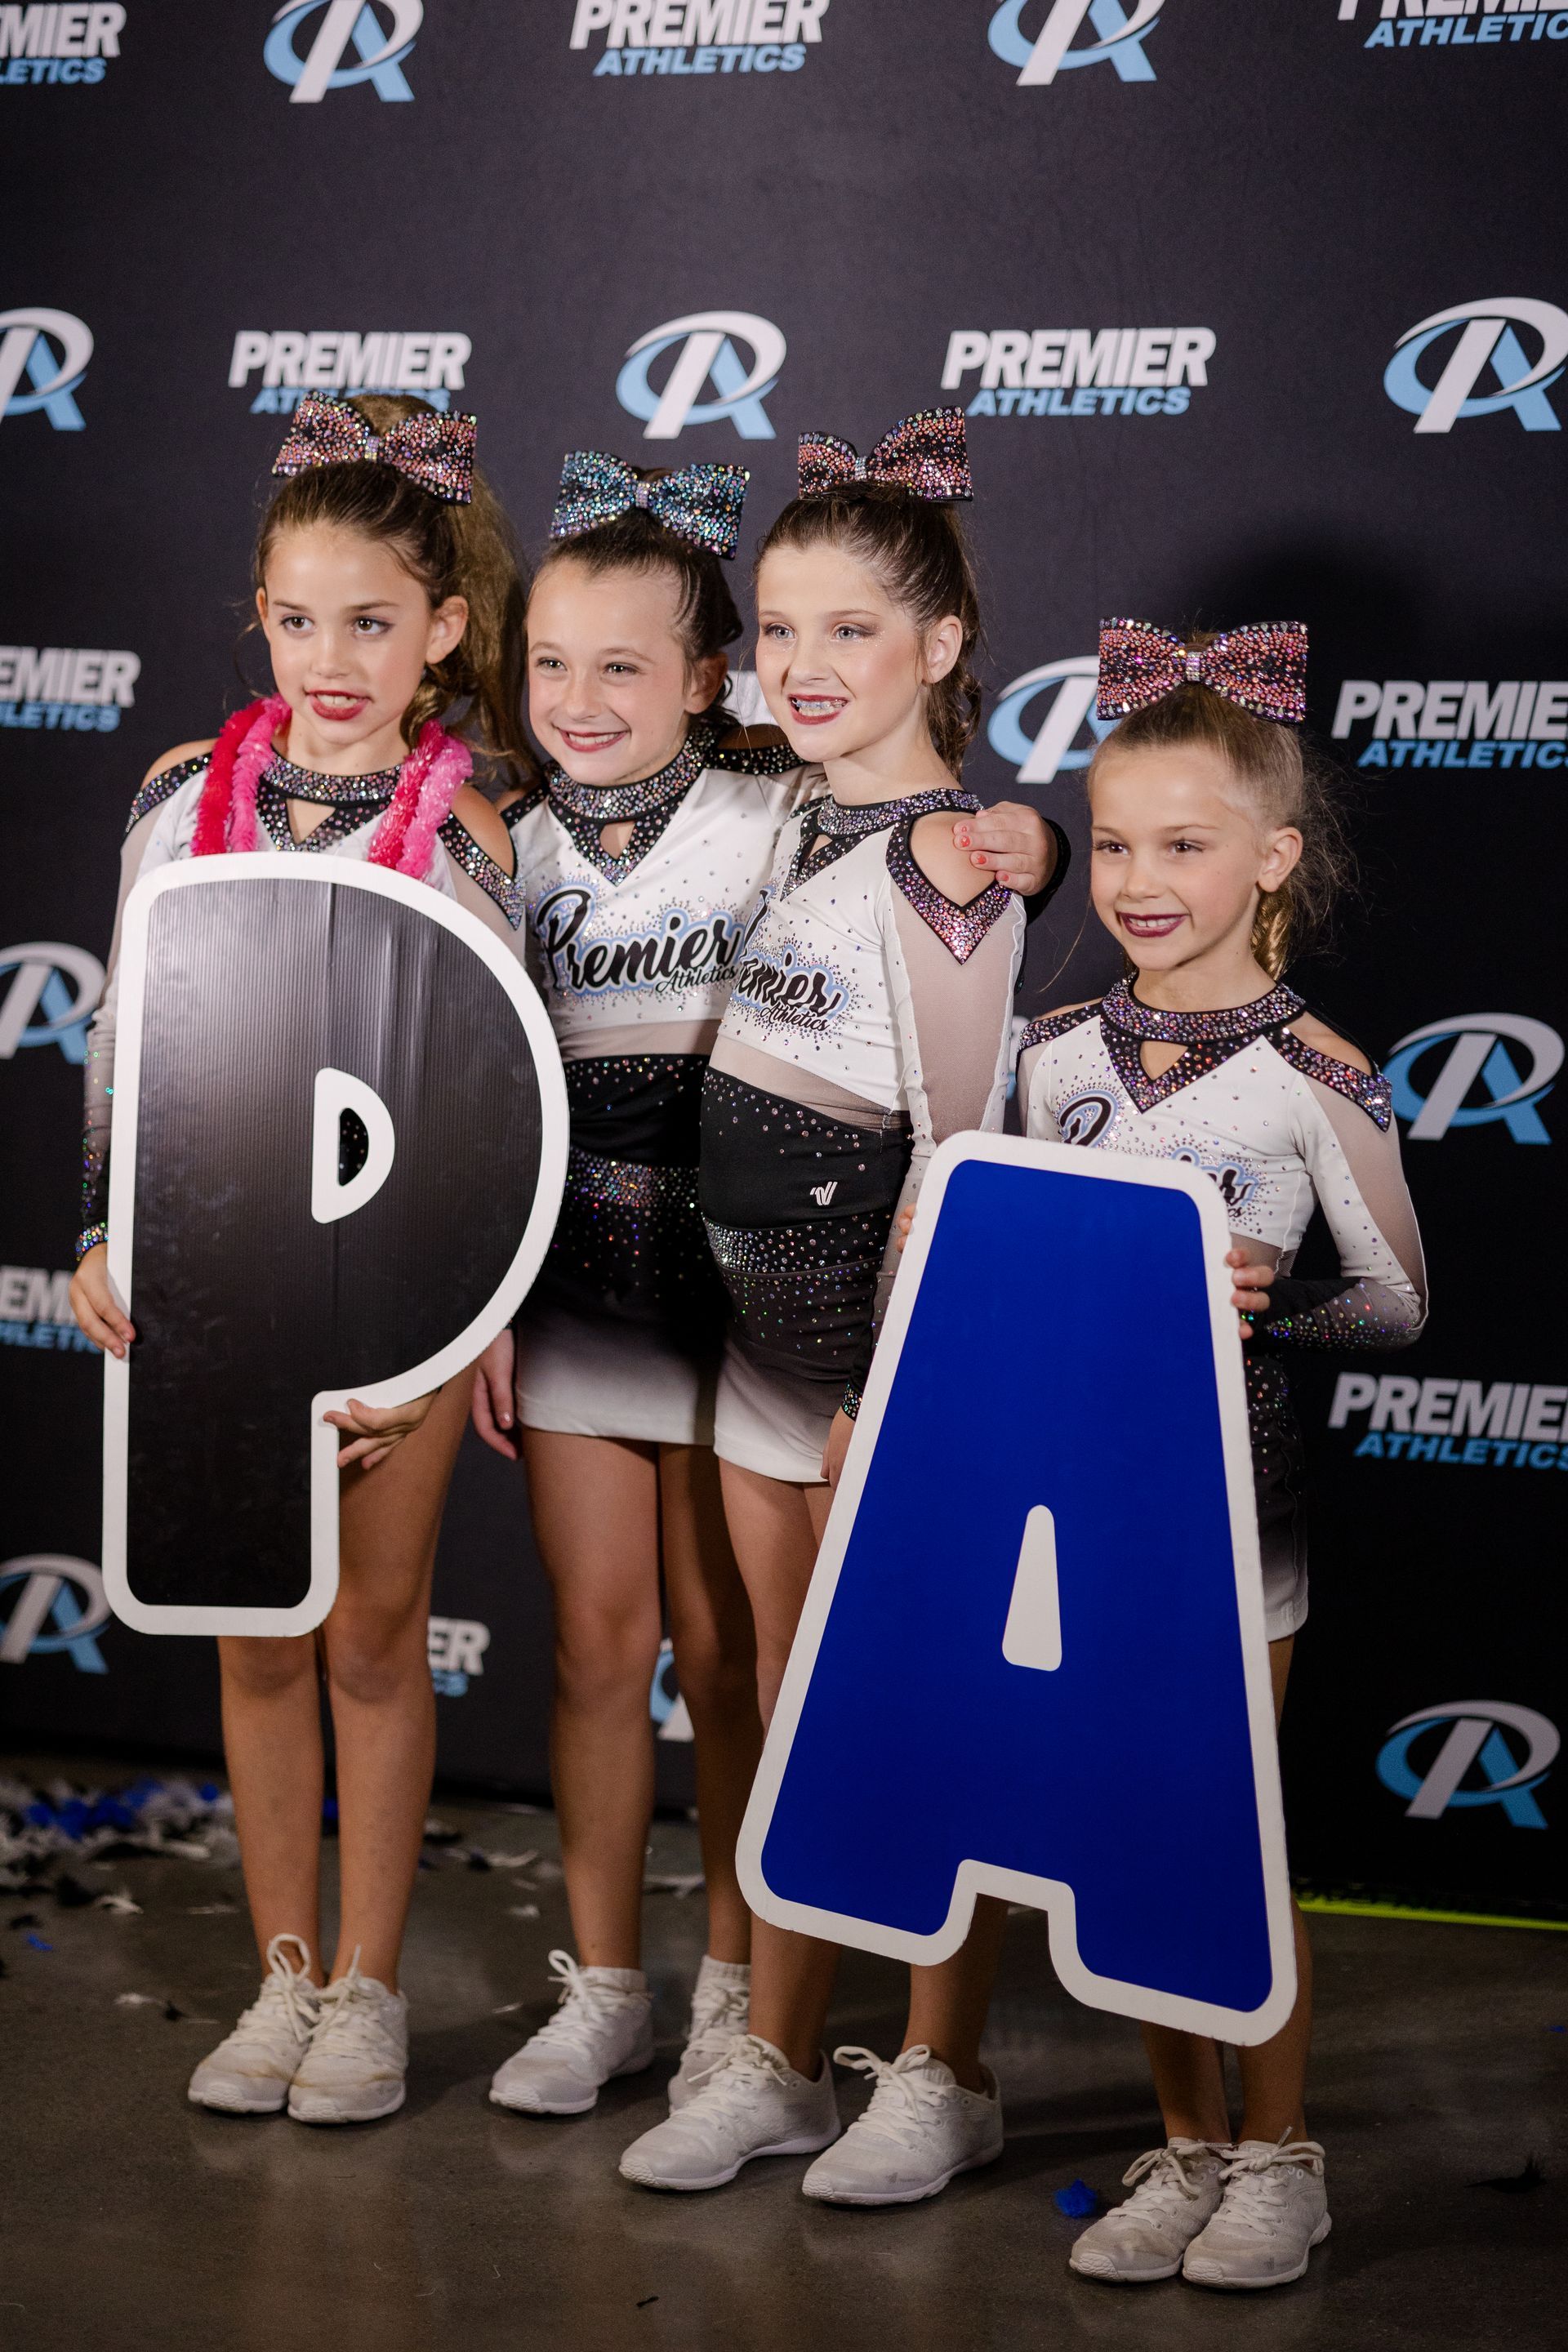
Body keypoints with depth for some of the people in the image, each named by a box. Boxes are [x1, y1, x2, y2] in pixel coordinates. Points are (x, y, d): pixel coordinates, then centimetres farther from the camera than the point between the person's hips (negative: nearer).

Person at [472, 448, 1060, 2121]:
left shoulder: (782, 821, -7)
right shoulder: (521, 849, 4)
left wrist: (1016, 852, -30)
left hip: (737, 1281, -3)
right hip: (573, 1282, 3)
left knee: (720, 1642, 5)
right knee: (596, 1633, 8)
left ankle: (735, 1979, 21)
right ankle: (603, 1985, 21)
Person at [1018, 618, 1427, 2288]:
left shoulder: (1314, 1076, -8)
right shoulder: (1055, 1054, 4)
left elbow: (1398, 1302, -4)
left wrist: (1257, 1308, -20)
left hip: (1235, 1475, -4)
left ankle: (1277, 2156, 18)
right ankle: (1184, 2148, 22)